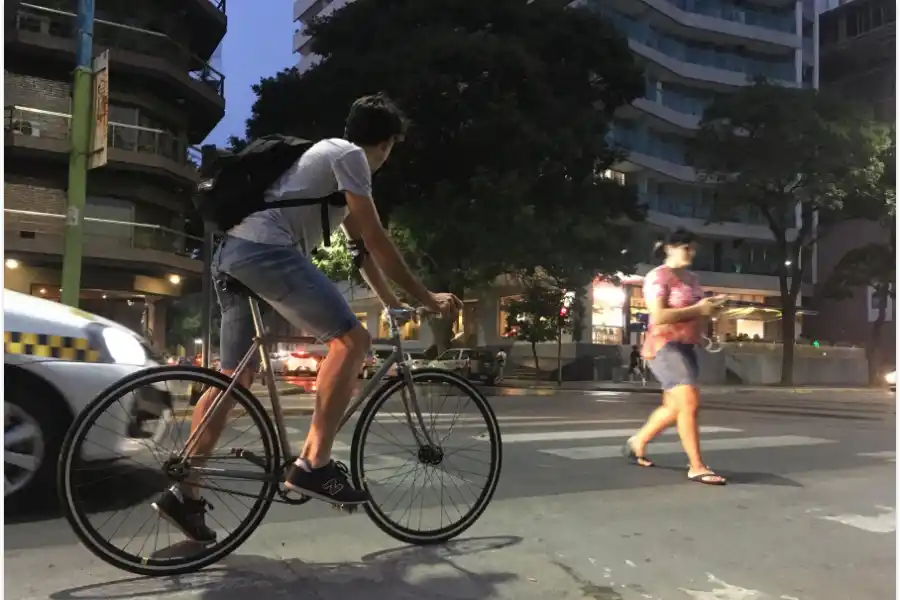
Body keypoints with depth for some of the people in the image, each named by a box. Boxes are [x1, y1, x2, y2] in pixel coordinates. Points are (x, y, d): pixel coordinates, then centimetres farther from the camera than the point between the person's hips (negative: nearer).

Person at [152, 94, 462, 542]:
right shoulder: (349, 155, 1)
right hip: (265, 251, -10)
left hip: (231, 253, 10)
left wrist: (393, 304, 32)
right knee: (351, 339, -11)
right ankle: (313, 464, -14)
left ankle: (184, 491, 15)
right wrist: (425, 298, 2)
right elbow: (376, 241, -4)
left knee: (237, 376, 12)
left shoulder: (330, 157, 31)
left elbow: (360, 246, 31)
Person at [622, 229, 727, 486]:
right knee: (690, 403, -18)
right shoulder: (658, 276, -9)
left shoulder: (692, 279, 17)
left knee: (675, 408, 14)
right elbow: (658, 317, -21)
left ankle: (637, 443, 32)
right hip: (664, 346, -9)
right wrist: (697, 309, -19)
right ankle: (697, 467, -12)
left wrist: (709, 308, 3)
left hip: (686, 347, 9)